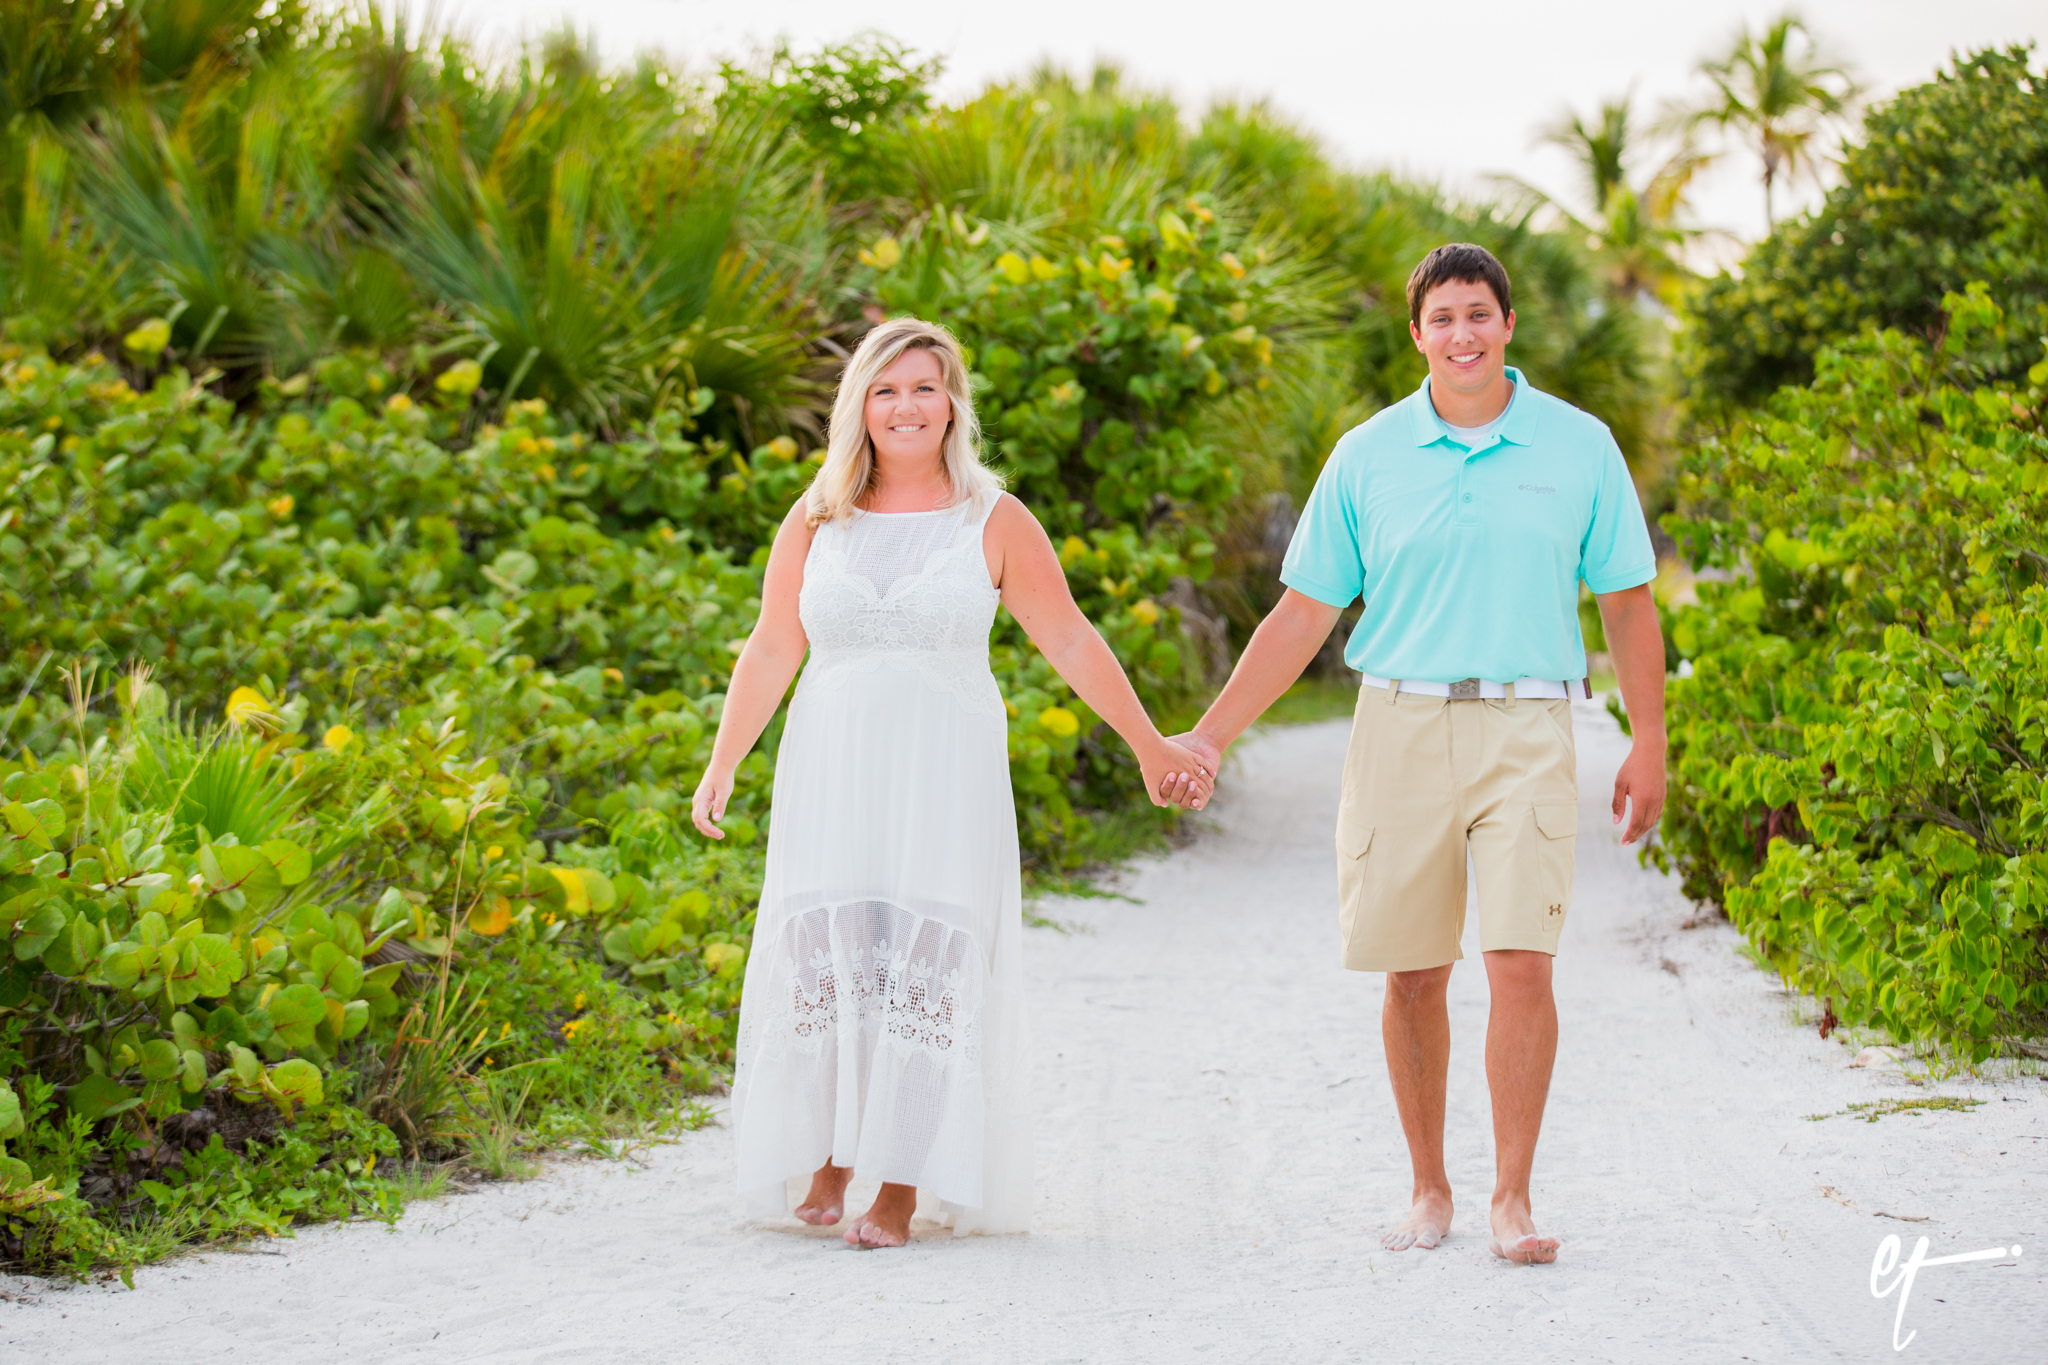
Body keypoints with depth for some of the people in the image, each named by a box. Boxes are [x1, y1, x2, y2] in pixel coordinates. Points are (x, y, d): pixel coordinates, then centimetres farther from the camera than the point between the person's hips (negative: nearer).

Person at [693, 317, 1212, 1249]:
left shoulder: (994, 523, 1)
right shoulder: (816, 522, 7)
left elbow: (1071, 643, 3)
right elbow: (770, 652, 10)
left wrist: (1150, 747, 4)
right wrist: (720, 768, 6)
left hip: (943, 783, -2)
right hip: (832, 778, 2)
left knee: (926, 970, -6)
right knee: (826, 960, -4)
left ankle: (902, 1188, 0)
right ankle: (832, 1156, 14)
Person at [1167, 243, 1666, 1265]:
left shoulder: (1579, 446, 4)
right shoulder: (1367, 456, 5)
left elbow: (1627, 604, 10)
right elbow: (1303, 615, 7)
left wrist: (1649, 746, 6)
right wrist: (1208, 738, 3)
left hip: (1525, 731, -1)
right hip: (1401, 725, 1)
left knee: (1522, 965, -11)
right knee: (1412, 976, 4)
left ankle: (1512, 1200, -3)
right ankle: (1428, 1190, 17)